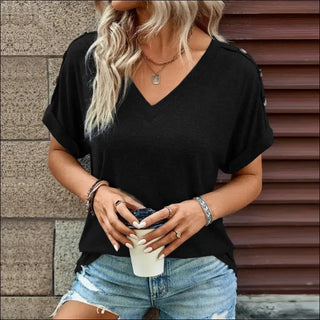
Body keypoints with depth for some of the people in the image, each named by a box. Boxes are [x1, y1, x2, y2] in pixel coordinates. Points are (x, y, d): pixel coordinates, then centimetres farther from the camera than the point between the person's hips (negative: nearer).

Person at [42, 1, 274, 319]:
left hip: (202, 274, 0)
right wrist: (95, 191, -14)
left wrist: (204, 209, -18)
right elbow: (59, 152, 7)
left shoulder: (236, 71, -9)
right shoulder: (86, 56, -5)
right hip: (110, 266, 1)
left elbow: (250, 178, 2)